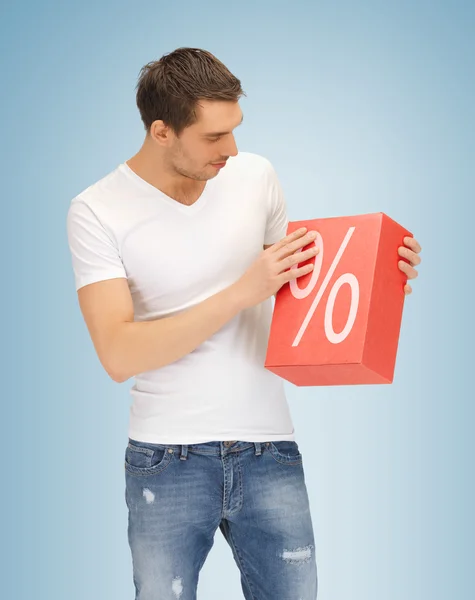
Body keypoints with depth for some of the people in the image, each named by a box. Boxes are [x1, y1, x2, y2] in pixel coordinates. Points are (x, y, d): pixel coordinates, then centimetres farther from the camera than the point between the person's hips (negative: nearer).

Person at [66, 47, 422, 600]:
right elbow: (119, 355, -17)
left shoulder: (255, 175, 3)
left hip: (270, 450, 3)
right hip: (168, 461, -3)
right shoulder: (96, 211, -8)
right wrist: (243, 291, -21)